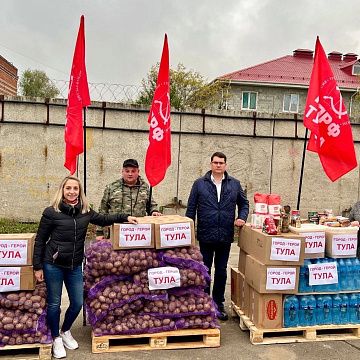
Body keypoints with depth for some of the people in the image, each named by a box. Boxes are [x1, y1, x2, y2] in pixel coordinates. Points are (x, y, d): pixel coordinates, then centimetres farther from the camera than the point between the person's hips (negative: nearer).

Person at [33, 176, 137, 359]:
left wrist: (125, 217, 6)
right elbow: (40, 240, -6)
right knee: (54, 303, 9)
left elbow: (103, 219, 16)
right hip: (53, 265, -4)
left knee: (77, 303, 12)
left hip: (75, 266, 4)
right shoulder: (51, 212, -12)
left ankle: (65, 332, 39)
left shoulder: (85, 211, 0)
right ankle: (56, 339, 31)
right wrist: (38, 266, -7)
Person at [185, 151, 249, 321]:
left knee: (221, 271, 13)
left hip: (226, 236, 2)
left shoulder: (235, 184, 6)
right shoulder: (199, 183, 0)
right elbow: (191, 208, 2)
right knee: (204, 271, 8)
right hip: (206, 236, -2)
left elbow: (244, 203, 16)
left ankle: (219, 304, 26)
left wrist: (242, 218, -3)